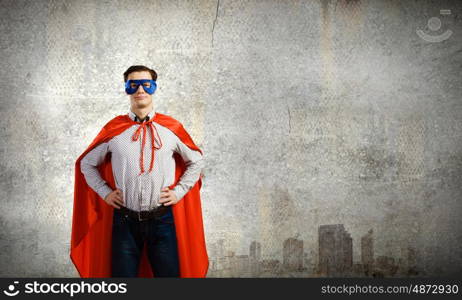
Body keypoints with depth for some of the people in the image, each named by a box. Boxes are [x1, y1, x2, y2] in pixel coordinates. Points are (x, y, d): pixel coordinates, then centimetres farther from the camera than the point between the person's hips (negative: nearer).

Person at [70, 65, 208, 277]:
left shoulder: (172, 128, 2)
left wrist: (179, 191, 4)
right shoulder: (113, 130, 2)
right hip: (124, 220, 0)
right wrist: (105, 192, 5)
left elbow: (196, 161, 14)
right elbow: (86, 163, 14)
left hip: (162, 219, 0)